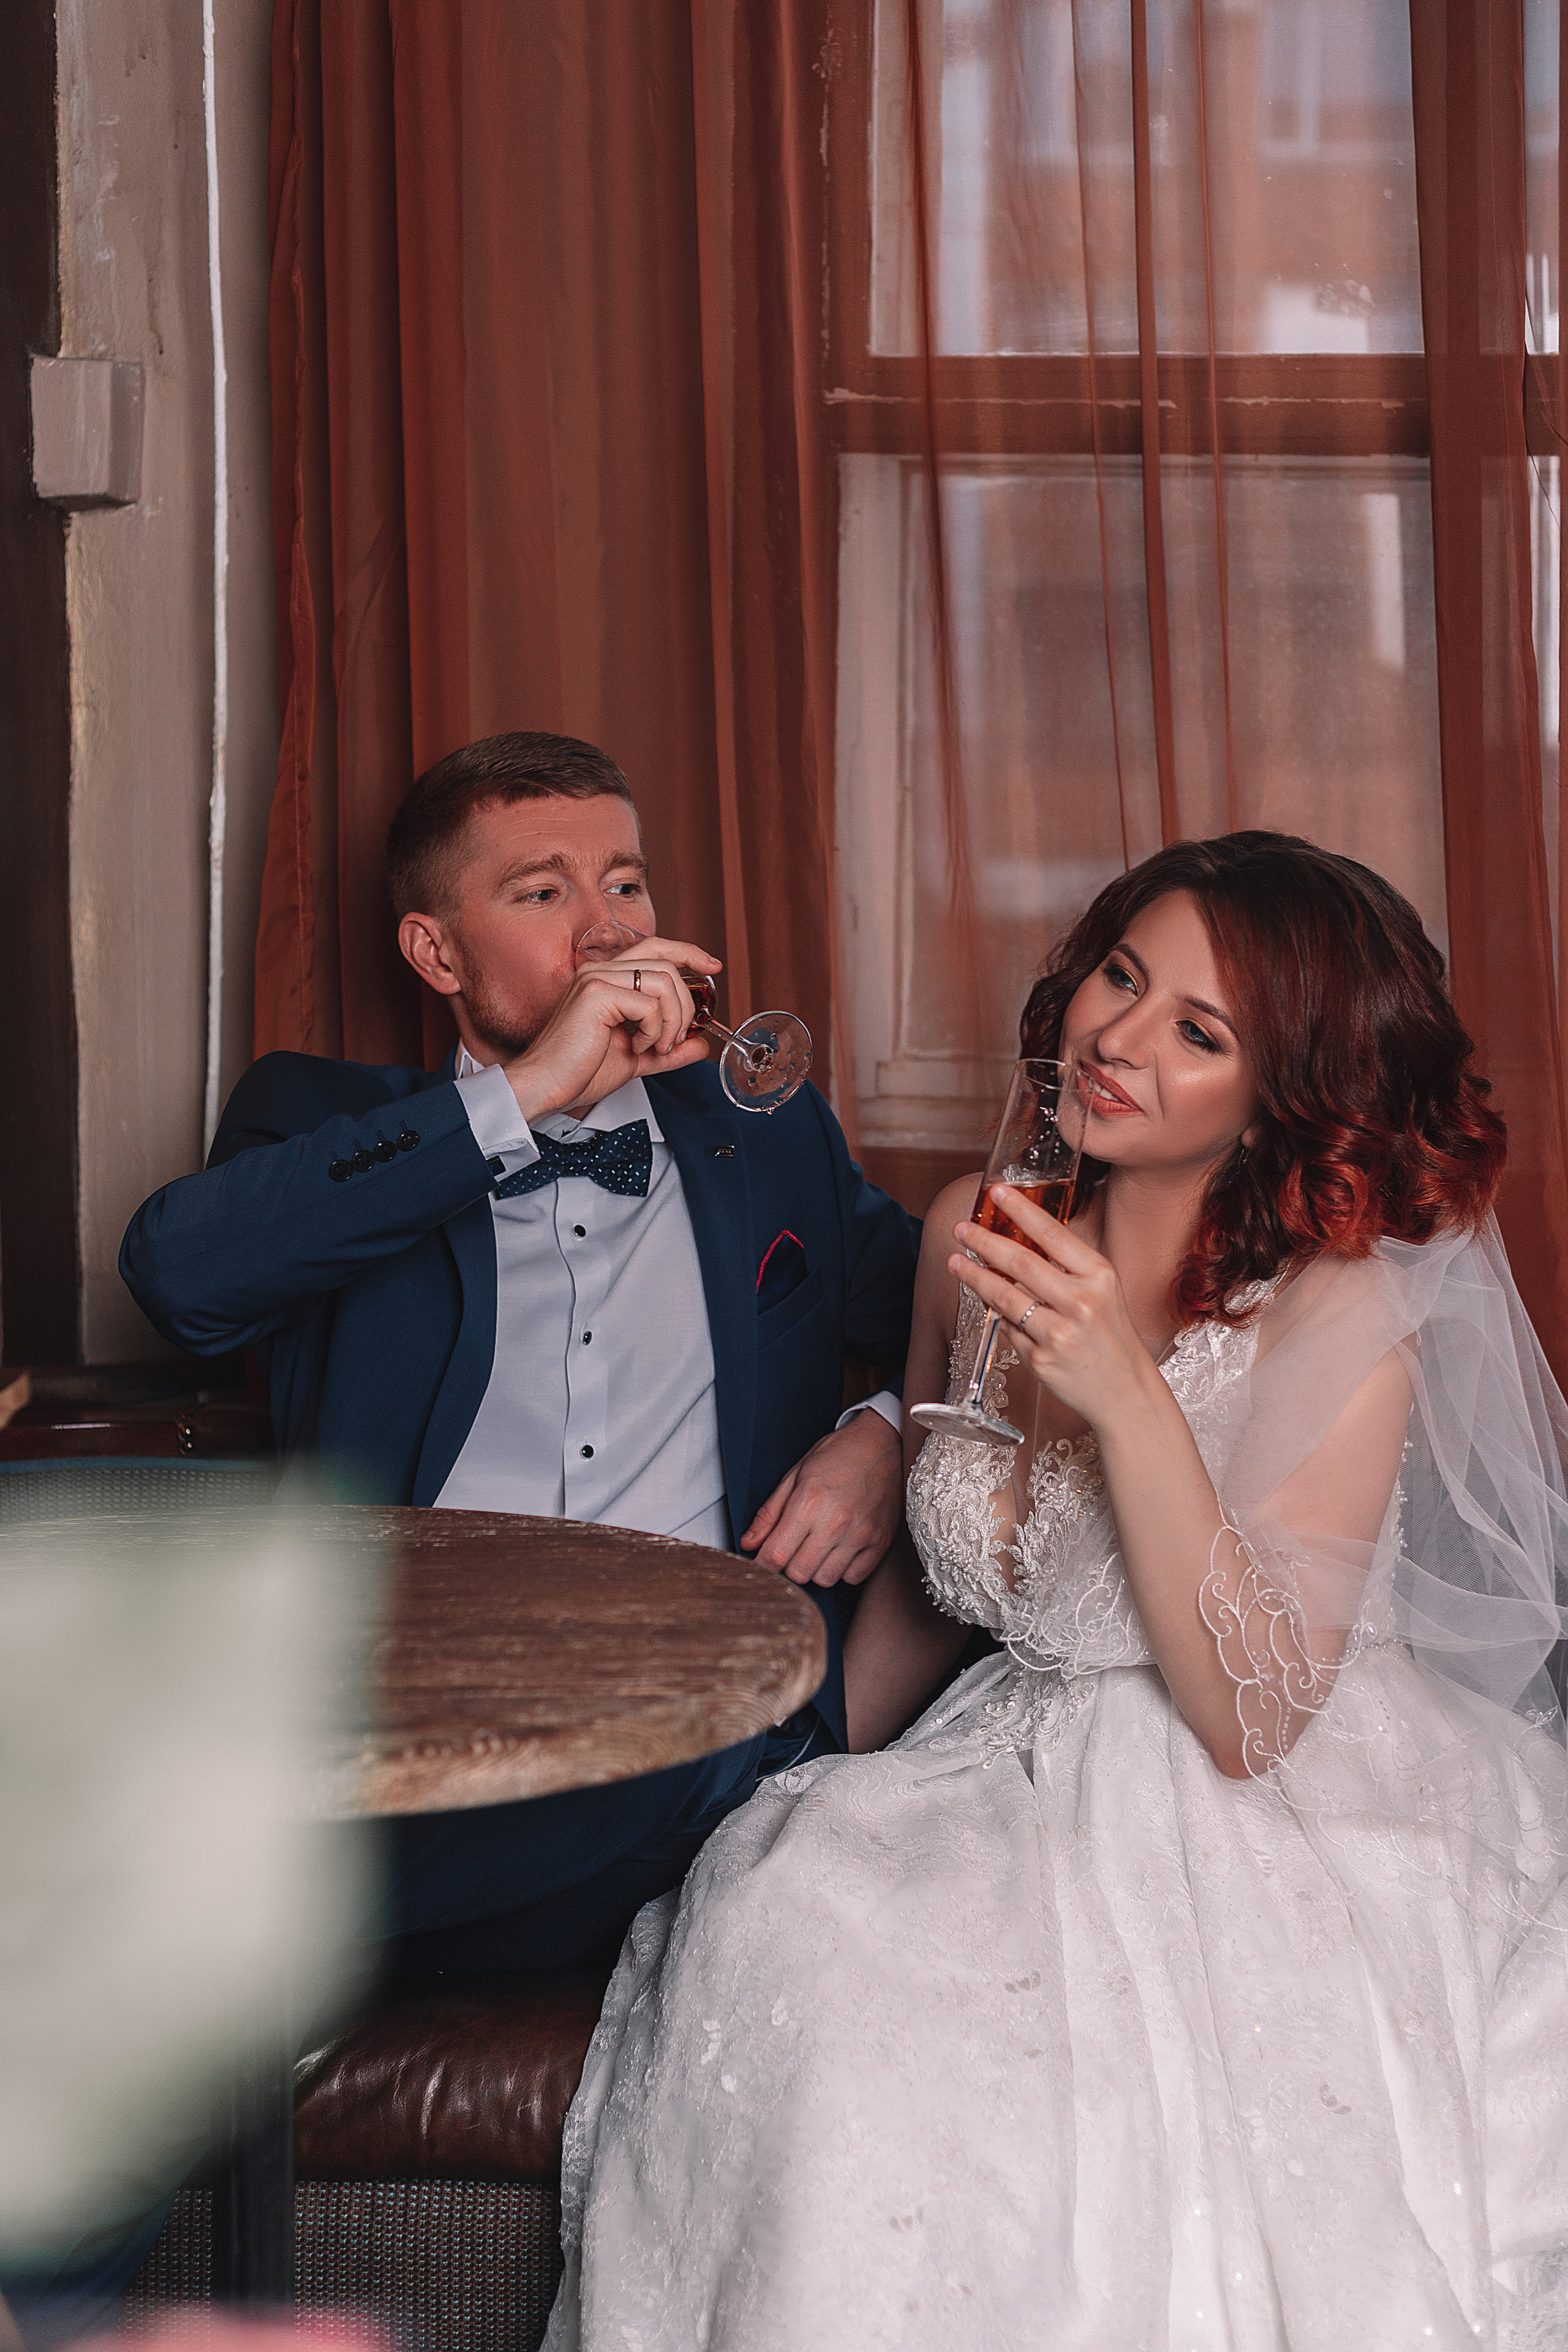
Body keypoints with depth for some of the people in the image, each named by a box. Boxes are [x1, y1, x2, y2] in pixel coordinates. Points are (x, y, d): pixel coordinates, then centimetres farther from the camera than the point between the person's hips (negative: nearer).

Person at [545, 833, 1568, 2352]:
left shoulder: (1341, 1304, -13)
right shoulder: (978, 1232, 3)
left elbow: (1250, 1724, -20)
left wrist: (1128, 1398, -27)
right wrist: (812, 1774, 8)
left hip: (1277, 1824, -5)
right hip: (1024, 1772, 5)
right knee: (793, 1930, -24)